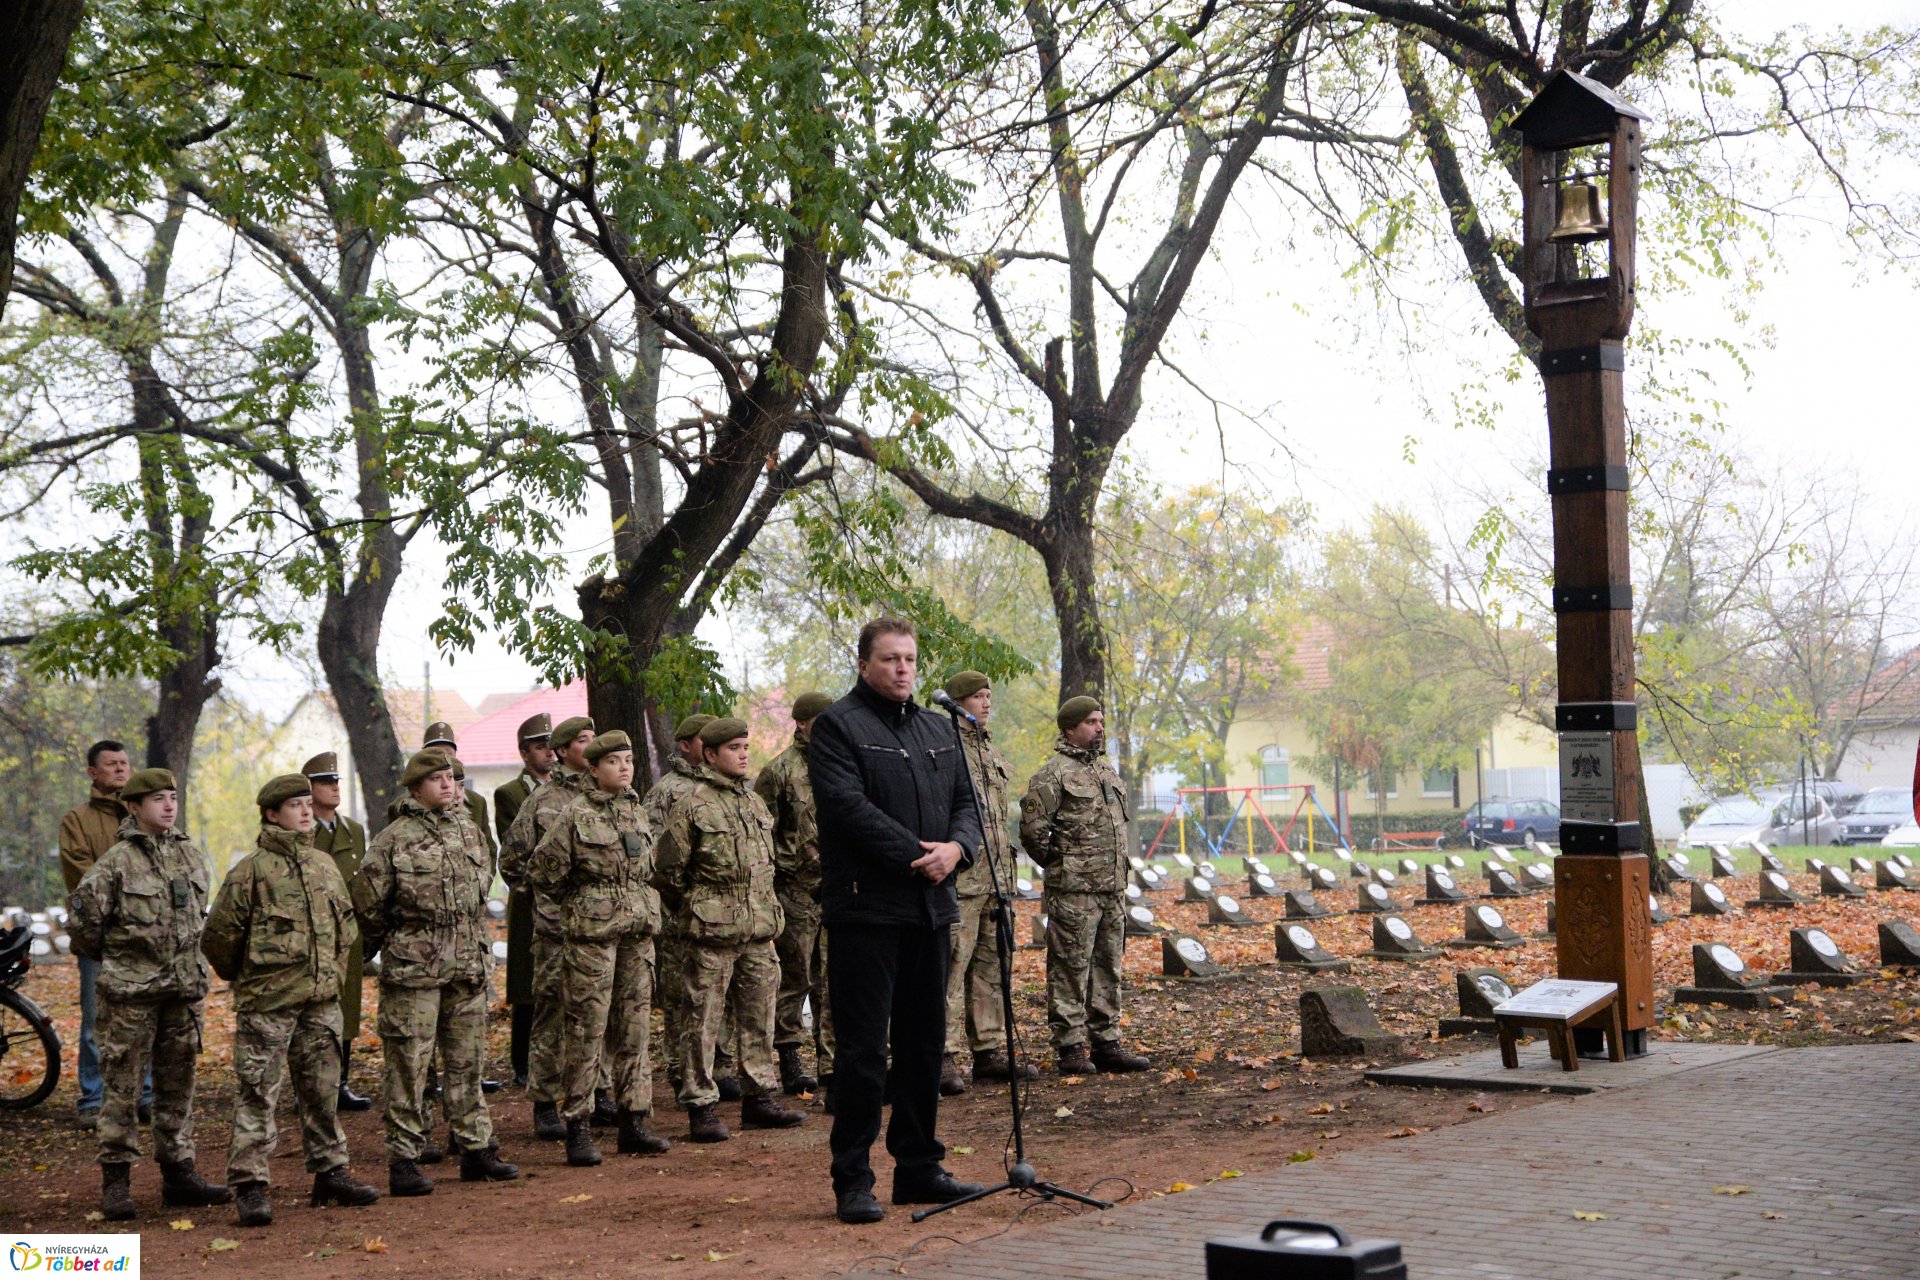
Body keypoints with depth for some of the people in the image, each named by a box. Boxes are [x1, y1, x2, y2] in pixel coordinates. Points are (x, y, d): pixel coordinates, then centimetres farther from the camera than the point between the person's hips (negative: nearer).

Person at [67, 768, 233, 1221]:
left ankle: (179, 1175, 18)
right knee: (122, 1088, -1)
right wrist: (111, 956, 3)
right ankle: (116, 1182, 5)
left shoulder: (191, 856, 9)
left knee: (178, 1085, 11)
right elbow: (81, 916, -9)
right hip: (130, 992, -5)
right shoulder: (117, 861, -9)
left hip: (184, 988, 5)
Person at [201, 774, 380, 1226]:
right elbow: (219, 935, -5)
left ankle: (331, 1171, 23)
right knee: (257, 1094, -3)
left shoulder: (325, 865, 11)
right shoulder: (251, 870, -9)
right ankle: (249, 1185, 0)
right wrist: (244, 977, 6)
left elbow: (347, 926, 24)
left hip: (322, 1001, 6)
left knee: (323, 1090, 13)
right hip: (267, 1003, -6)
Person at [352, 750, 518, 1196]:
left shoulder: (466, 832, 11)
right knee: (407, 1066, -3)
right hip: (413, 972, -6)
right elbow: (367, 904, -5)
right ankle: (403, 1161, 3)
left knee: (466, 1062, 12)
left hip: (467, 970, 6)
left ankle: (476, 1150, 21)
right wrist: (392, 944, 6)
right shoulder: (393, 840, -9)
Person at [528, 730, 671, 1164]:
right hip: (590, 933, -6)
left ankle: (633, 1122, 15)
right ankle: (578, 1129, 2)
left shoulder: (638, 811, 11)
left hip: (638, 932, 6)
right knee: (586, 1030, -3)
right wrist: (580, 903, 4)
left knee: (635, 1027, 8)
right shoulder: (577, 814, -7)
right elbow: (542, 871, -4)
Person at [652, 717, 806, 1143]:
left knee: (758, 1016, 11)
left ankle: (758, 1097, 21)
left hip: (758, 931, 7)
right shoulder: (691, 807, -7)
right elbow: (667, 871, -5)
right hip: (712, 933, -7)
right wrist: (692, 913, 2)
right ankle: (700, 1108, 2)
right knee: (704, 1020, -3)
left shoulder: (755, 804, 15)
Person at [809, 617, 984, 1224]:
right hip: (866, 908, -7)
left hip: (930, 908, 7)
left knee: (924, 1042, 13)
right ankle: (852, 1181, 1)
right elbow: (849, 806, -16)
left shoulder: (937, 730, 18)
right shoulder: (837, 726, -5)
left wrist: (956, 847, -7)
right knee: (863, 1048, -5)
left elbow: (965, 801, 15)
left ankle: (918, 1167, 22)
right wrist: (916, 855, -18)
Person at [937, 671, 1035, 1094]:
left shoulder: (991, 752, 19)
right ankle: (945, 1059, -8)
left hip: (993, 878, 8)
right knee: (951, 965, -9)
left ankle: (989, 1052, 17)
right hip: (959, 879, -8)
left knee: (990, 965, 11)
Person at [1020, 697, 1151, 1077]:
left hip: (1113, 890, 8)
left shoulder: (1107, 771, 18)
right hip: (1073, 892, -8)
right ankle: (1070, 1049, 0)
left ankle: (1106, 1044, 18)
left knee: (1108, 969, 11)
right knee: (1070, 971, -4)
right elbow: (1032, 829, -13)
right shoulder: (1054, 774, -9)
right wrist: (1058, 864, -3)